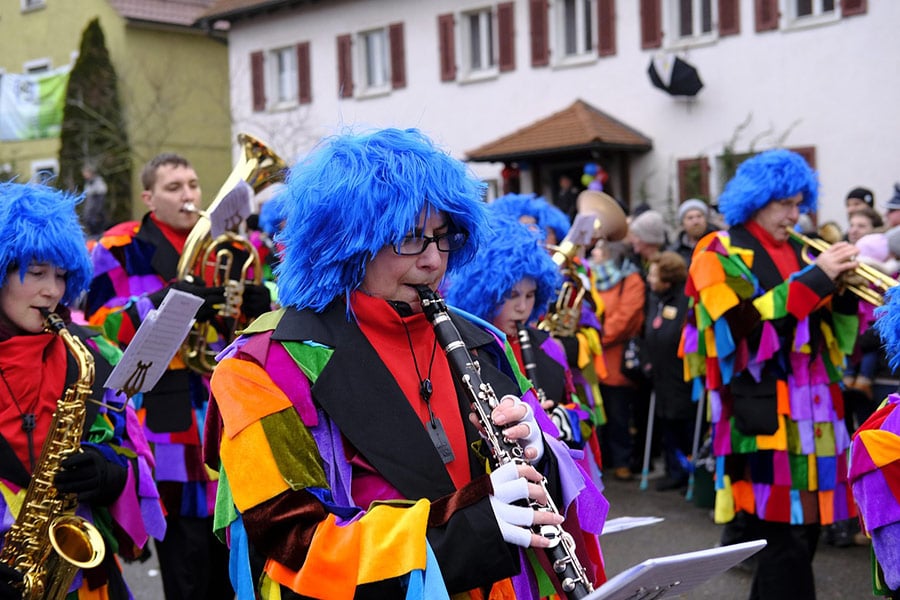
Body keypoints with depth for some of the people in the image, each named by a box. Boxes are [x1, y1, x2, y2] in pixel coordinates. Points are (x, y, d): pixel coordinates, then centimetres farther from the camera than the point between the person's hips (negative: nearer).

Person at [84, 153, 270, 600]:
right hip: (169, 425, -5)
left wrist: (262, 305, -5)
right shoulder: (120, 249, 0)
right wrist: (161, 305, -25)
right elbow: (100, 327, -10)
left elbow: (262, 328, 19)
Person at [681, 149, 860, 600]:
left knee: (803, 531, 11)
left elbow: (833, 337, 15)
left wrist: (844, 289, -4)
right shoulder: (719, 255, -2)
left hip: (809, 415, 7)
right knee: (784, 538, -11)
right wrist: (816, 279, -19)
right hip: (761, 417, -7)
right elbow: (744, 325, -20)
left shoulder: (798, 254, 16)